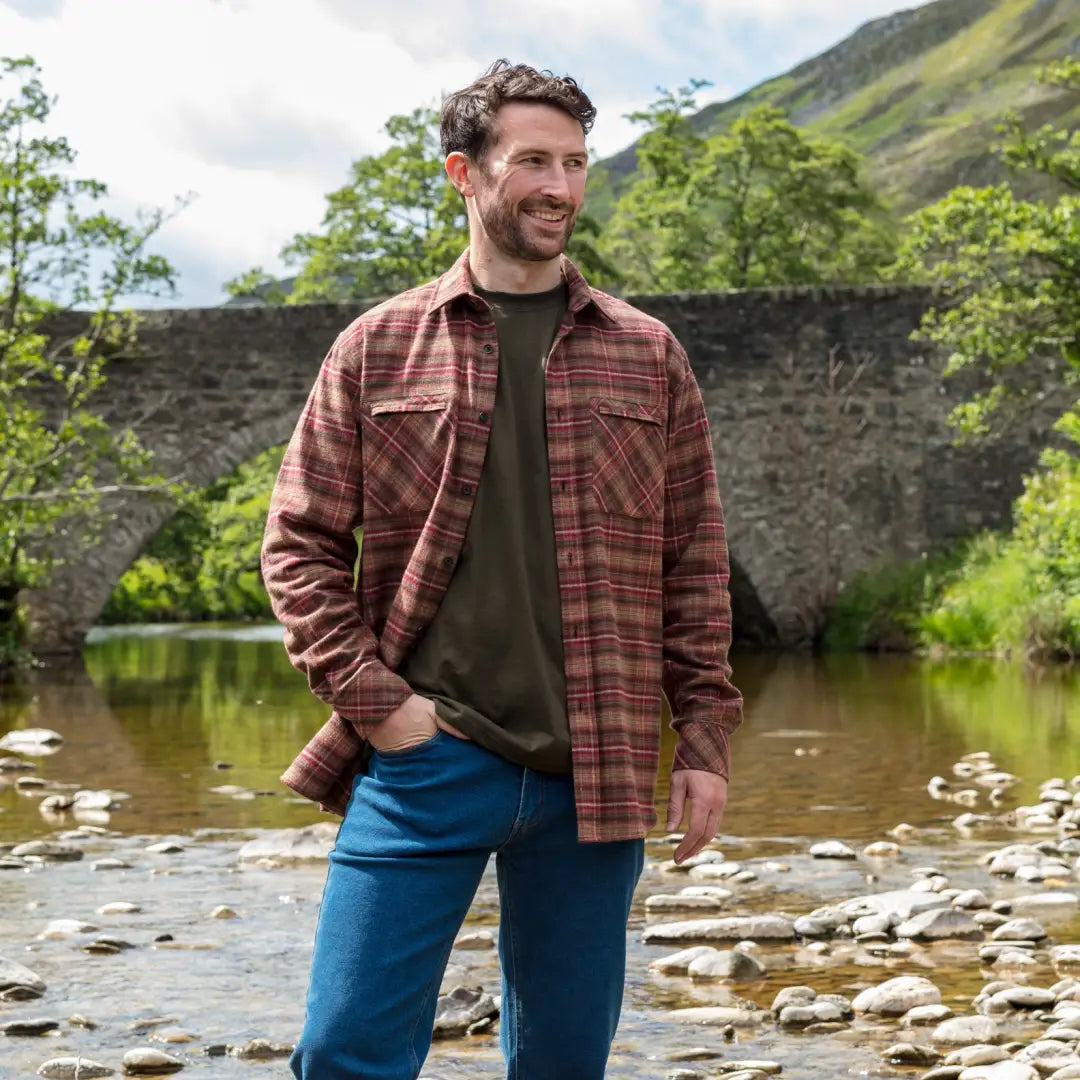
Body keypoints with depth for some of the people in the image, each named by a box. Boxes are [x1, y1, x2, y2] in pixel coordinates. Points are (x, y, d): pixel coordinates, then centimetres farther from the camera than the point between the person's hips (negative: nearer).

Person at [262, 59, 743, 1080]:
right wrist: (373, 700, -5)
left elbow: (694, 561, 11)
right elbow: (299, 544, 6)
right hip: (423, 762, -1)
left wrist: (703, 737, 5)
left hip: (593, 772, 2)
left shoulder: (647, 355, 10)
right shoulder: (379, 347, 5)